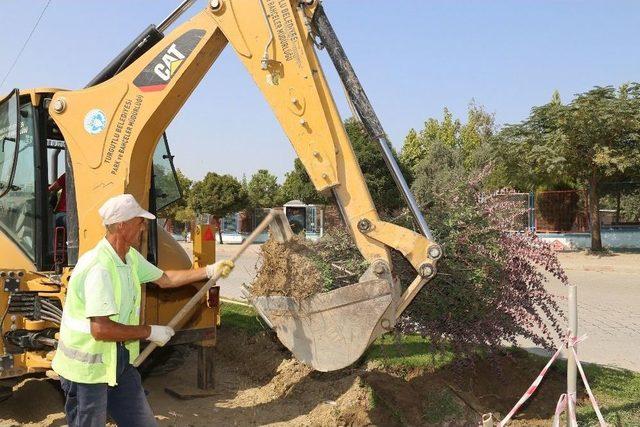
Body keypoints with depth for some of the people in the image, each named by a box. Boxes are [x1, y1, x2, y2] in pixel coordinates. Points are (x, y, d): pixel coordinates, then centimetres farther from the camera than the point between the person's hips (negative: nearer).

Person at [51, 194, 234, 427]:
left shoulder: (130, 257, 3)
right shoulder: (99, 268, -28)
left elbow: (165, 279, 18)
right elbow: (100, 329, -32)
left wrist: (209, 271, 15)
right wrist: (150, 332, -21)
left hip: (119, 361, 9)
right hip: (87, 370, -9)